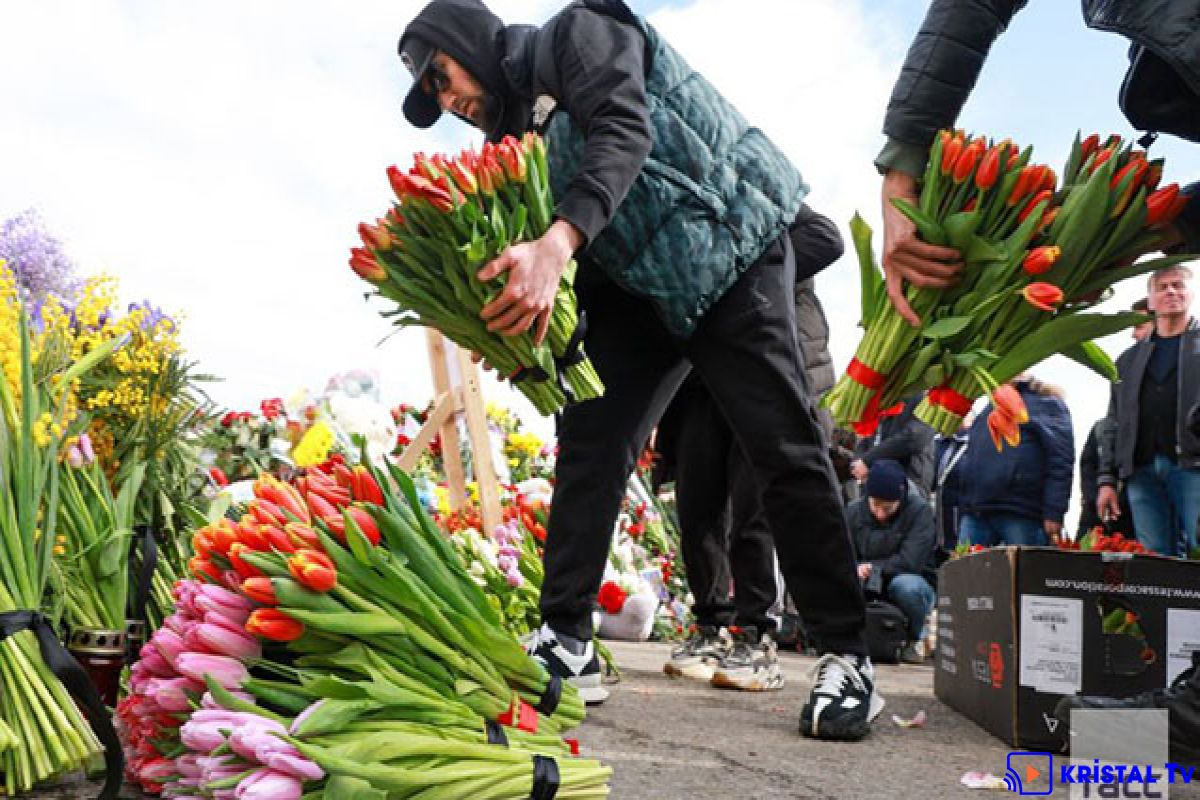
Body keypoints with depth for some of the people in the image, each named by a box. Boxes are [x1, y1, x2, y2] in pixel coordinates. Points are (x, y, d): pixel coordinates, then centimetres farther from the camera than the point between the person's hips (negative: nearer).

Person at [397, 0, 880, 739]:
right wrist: (523, 335, -13)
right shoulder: (518, 131, 14)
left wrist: (557, 243, -41)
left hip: (733, 250, -8)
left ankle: (849, 656, -1)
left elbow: (623, 130, -26)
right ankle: (567, 644, 3)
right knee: (590, 441, -2)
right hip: (637, 285, 8)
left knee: (783, 449, -9)